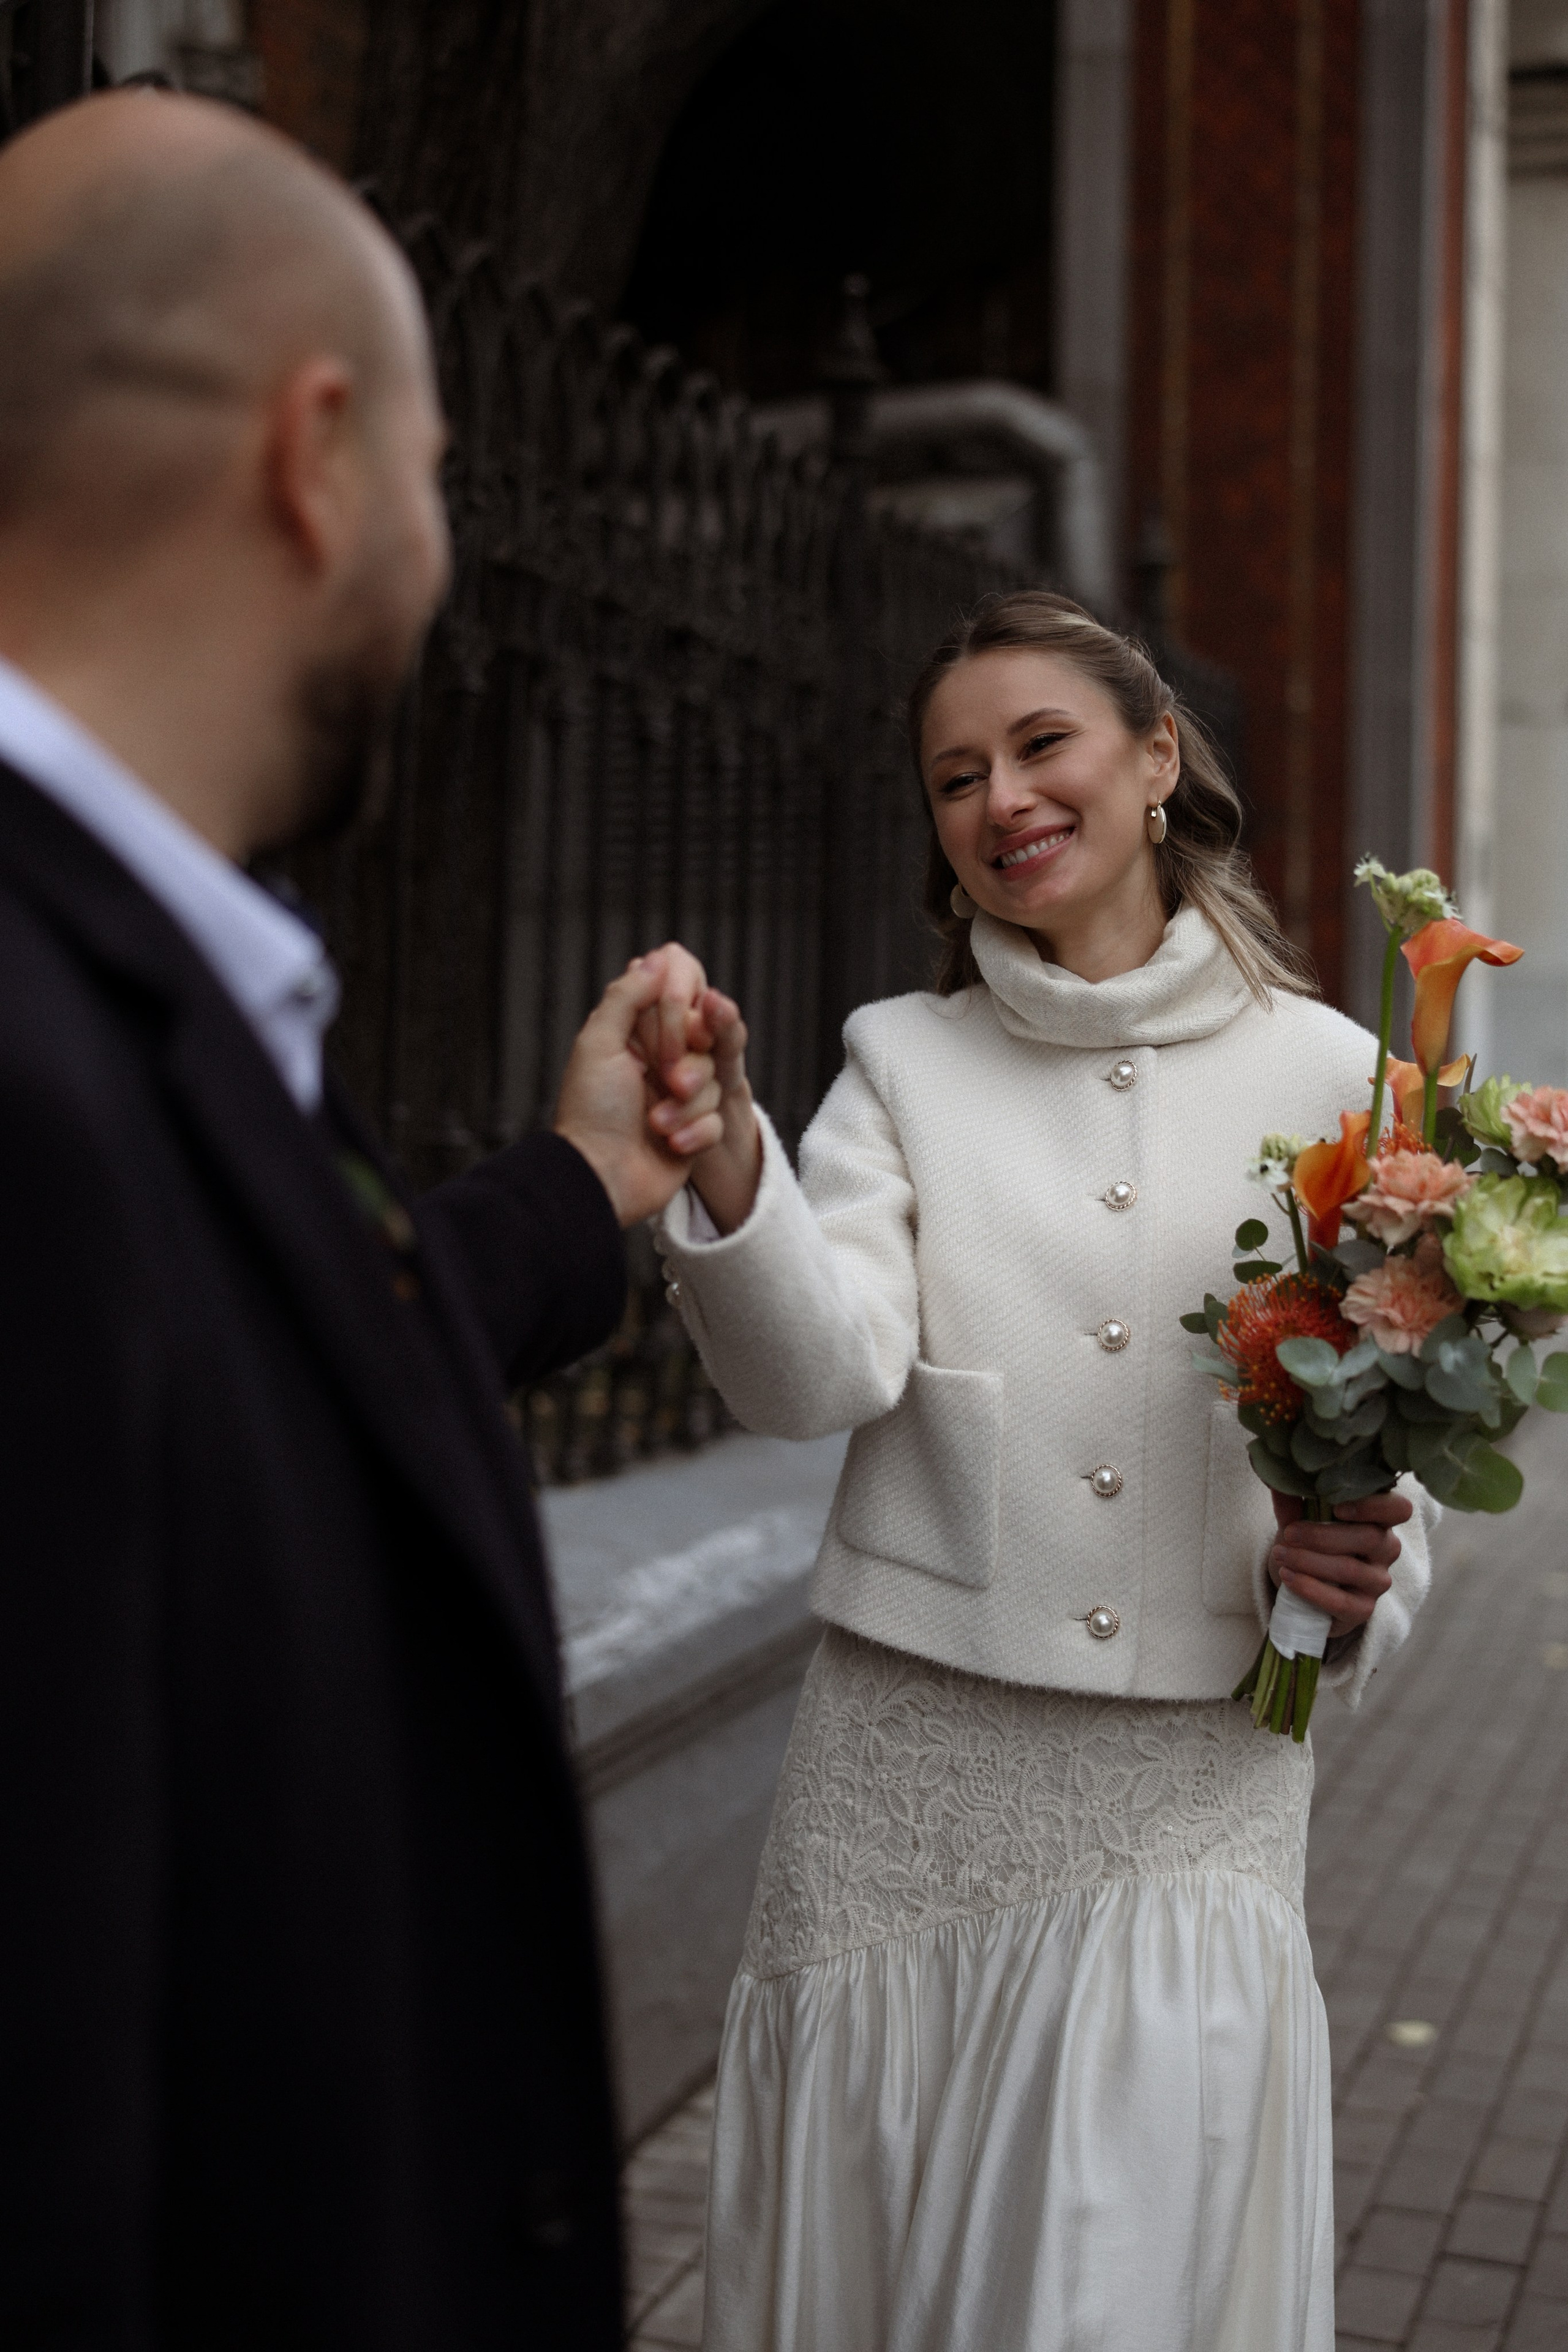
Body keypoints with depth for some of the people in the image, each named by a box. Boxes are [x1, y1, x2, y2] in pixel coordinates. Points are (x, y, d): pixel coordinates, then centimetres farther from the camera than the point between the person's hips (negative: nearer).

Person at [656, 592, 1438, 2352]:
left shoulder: (1323, 1073, 3)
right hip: (908, 1773, 1)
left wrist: (1346, 1577, -13)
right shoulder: (904, 1062, 3)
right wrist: (722, 1155, -32)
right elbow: (815, 1377, -13)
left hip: (1196, 1793, 0)